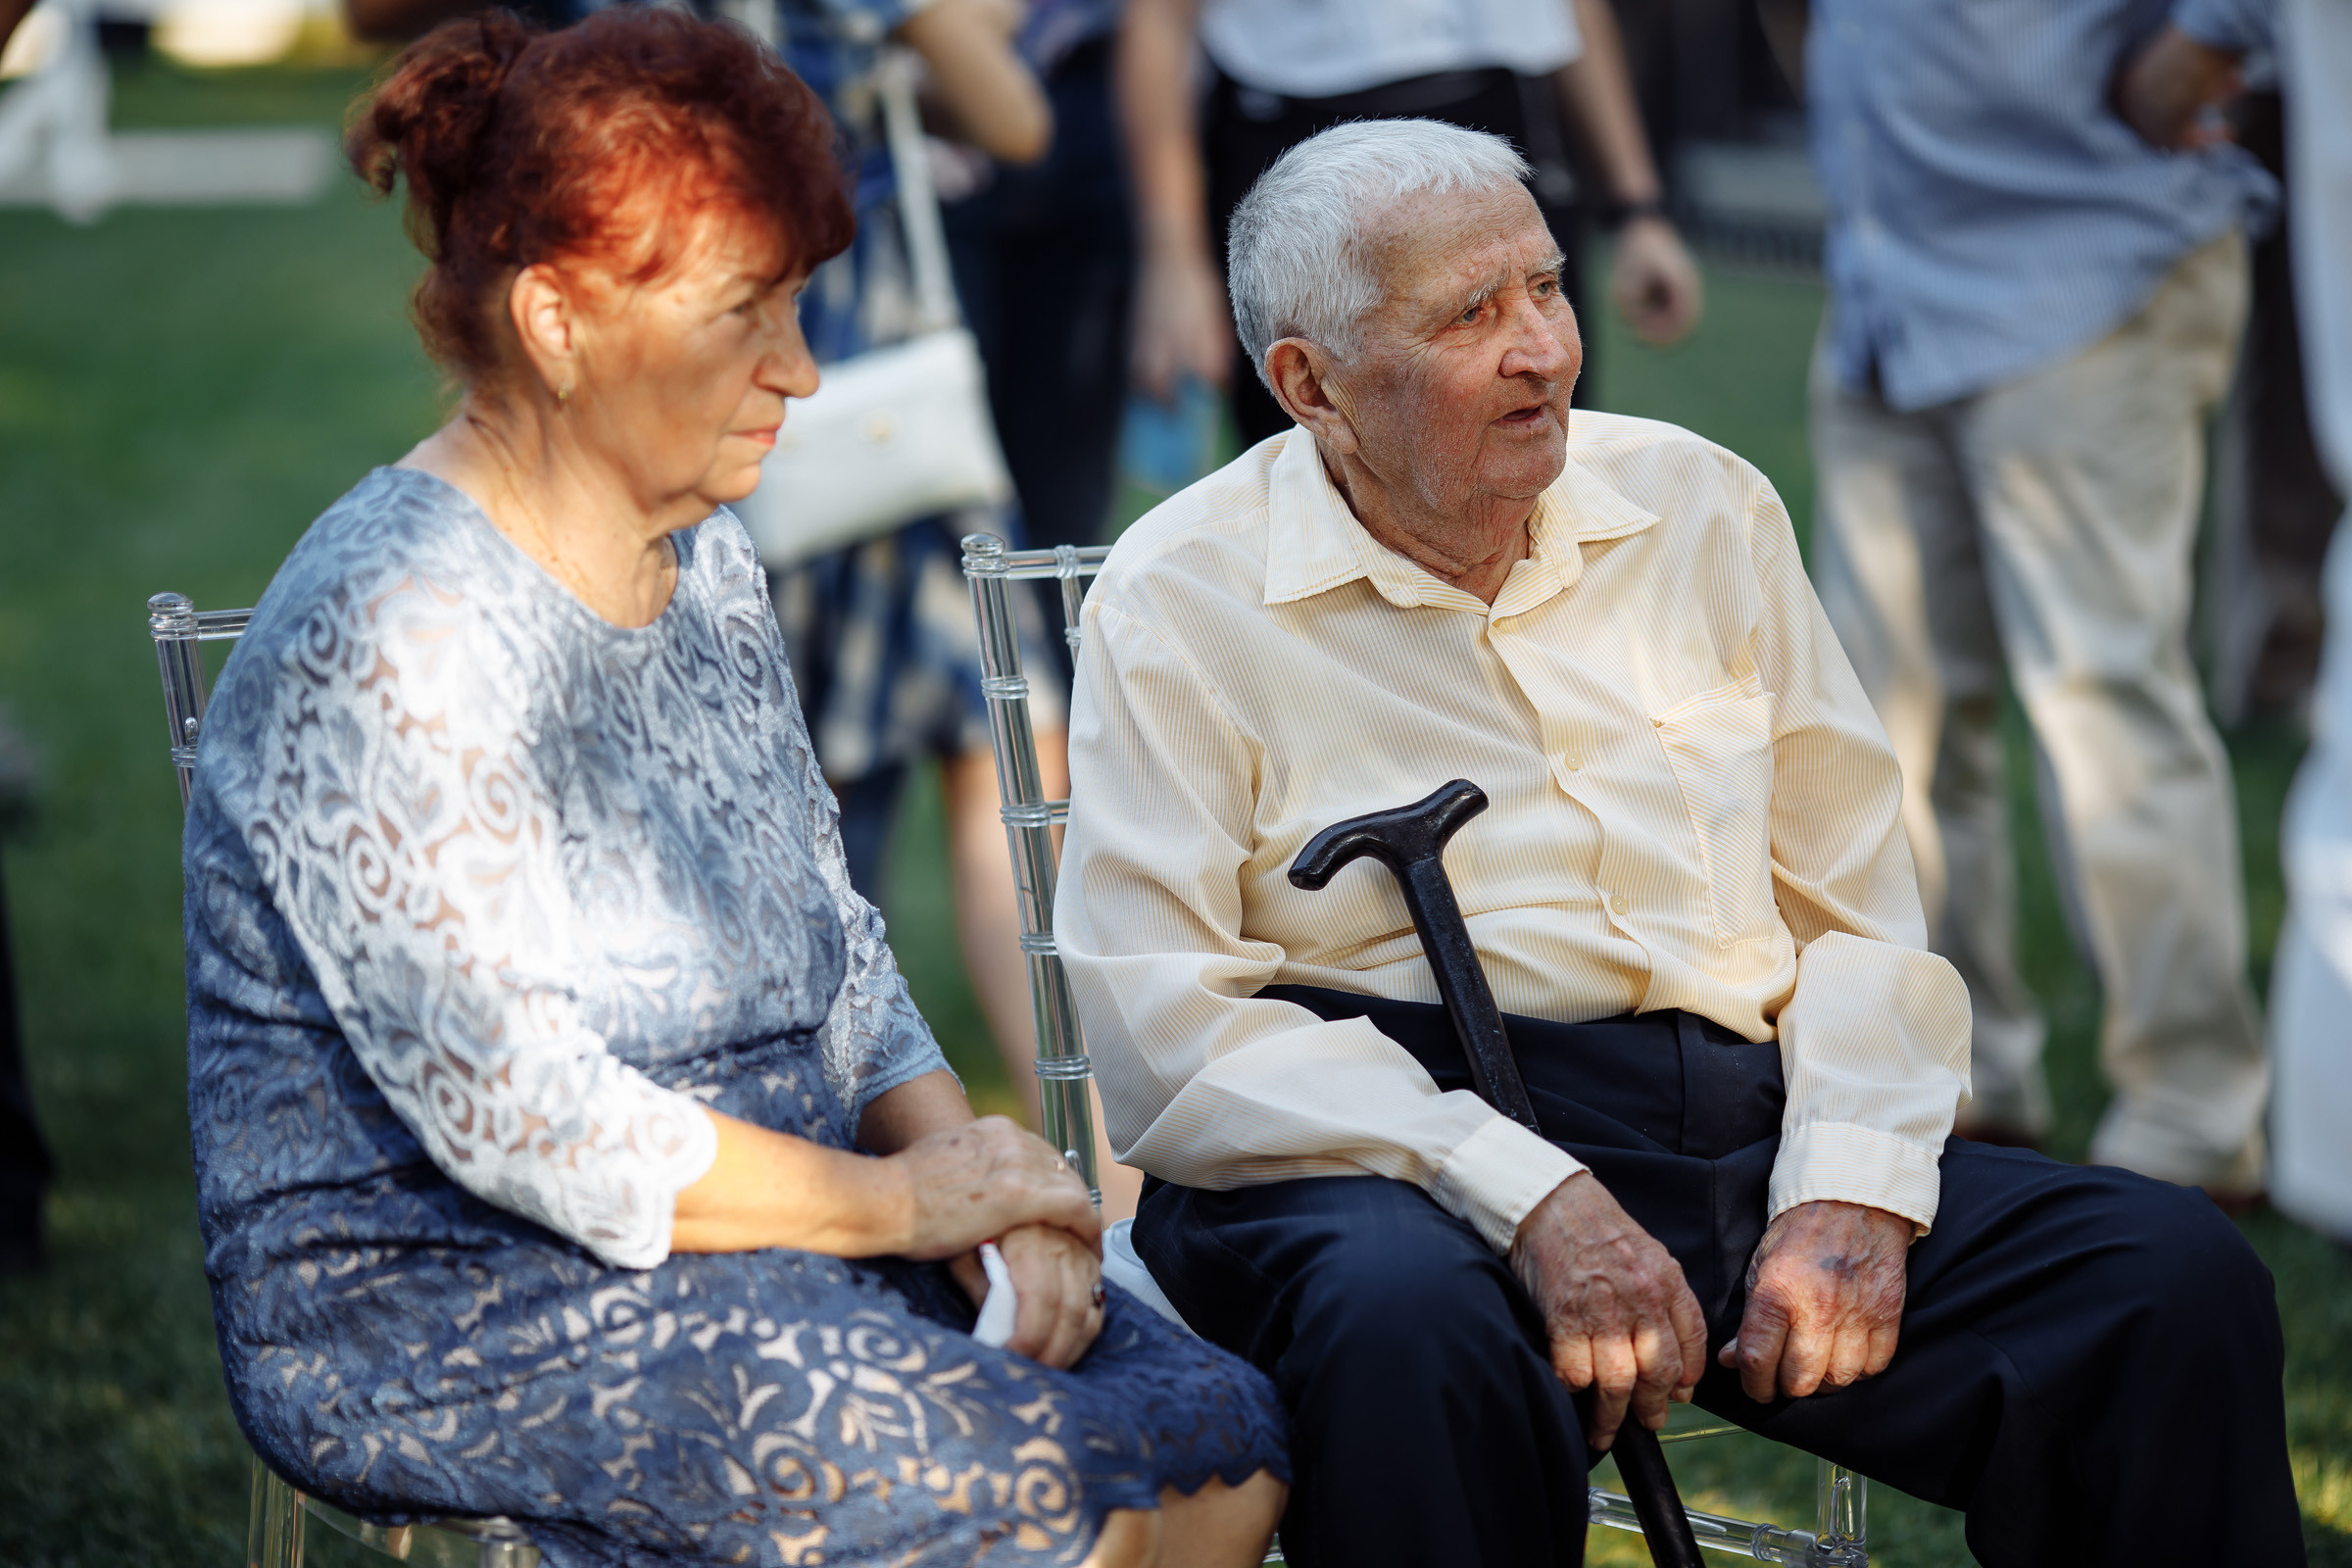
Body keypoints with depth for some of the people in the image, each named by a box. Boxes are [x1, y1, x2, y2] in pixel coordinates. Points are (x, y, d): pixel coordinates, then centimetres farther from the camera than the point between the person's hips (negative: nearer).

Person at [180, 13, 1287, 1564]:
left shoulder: (707, 563, 11)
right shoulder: (397, 637, -18)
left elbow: (835, 949, 17)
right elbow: (522, 1120, -21)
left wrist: (978, 1173, -3)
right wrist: (909, 1200, -12)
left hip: (768, 1217, 9)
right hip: (439, 1312, -9)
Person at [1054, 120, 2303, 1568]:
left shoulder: (1703, 510, 15)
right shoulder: (1183, 603, 1)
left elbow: (1863, 913, 13)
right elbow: (1165, 1028, -9)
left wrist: (1852, 1193, -6)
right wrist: (1527, 1199, -20)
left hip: (1741, 1118, 4)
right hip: (1389, 1148, -4)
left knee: (2179, 1278, -19)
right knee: (1413, 1332, -40)